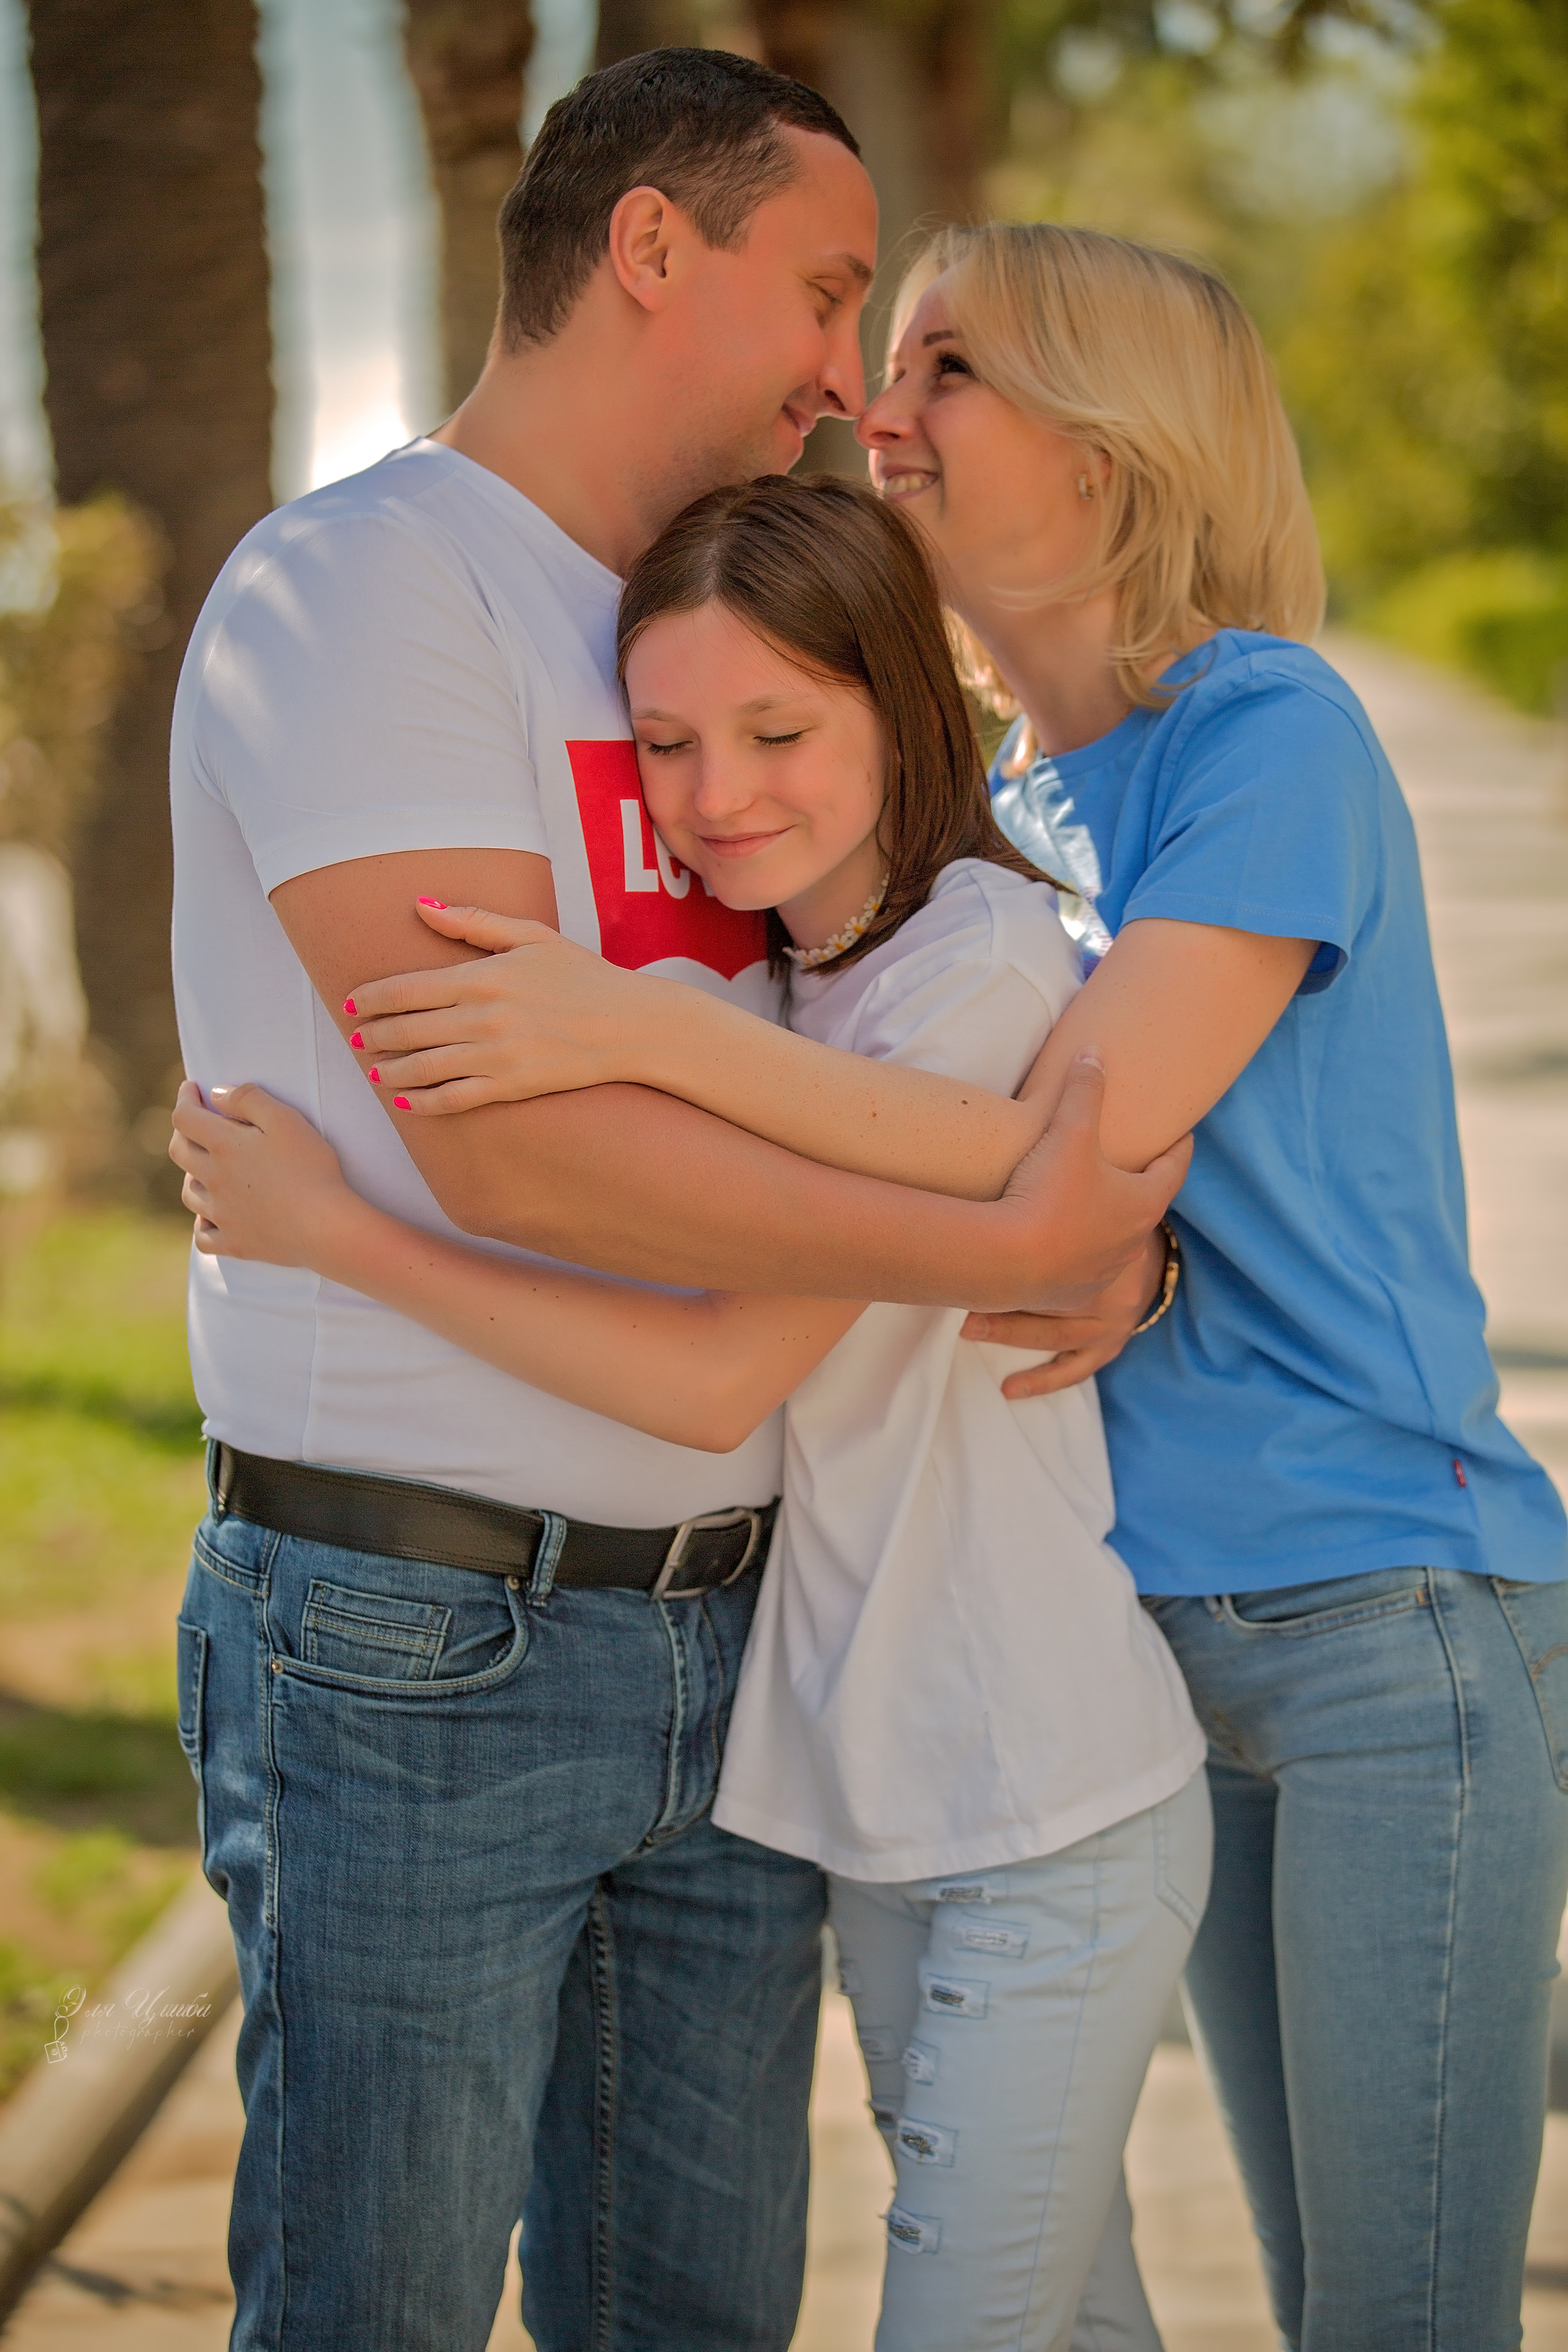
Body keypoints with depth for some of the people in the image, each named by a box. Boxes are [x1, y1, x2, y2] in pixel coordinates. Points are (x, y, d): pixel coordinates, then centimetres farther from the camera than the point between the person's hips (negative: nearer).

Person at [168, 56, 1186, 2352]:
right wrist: (1003, 1249, -20)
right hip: (417, 1640, -8)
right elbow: (505, 1145, -22)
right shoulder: (360, 586, -11)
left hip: (725, 1632, 8)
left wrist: (1109, 1235, -1)